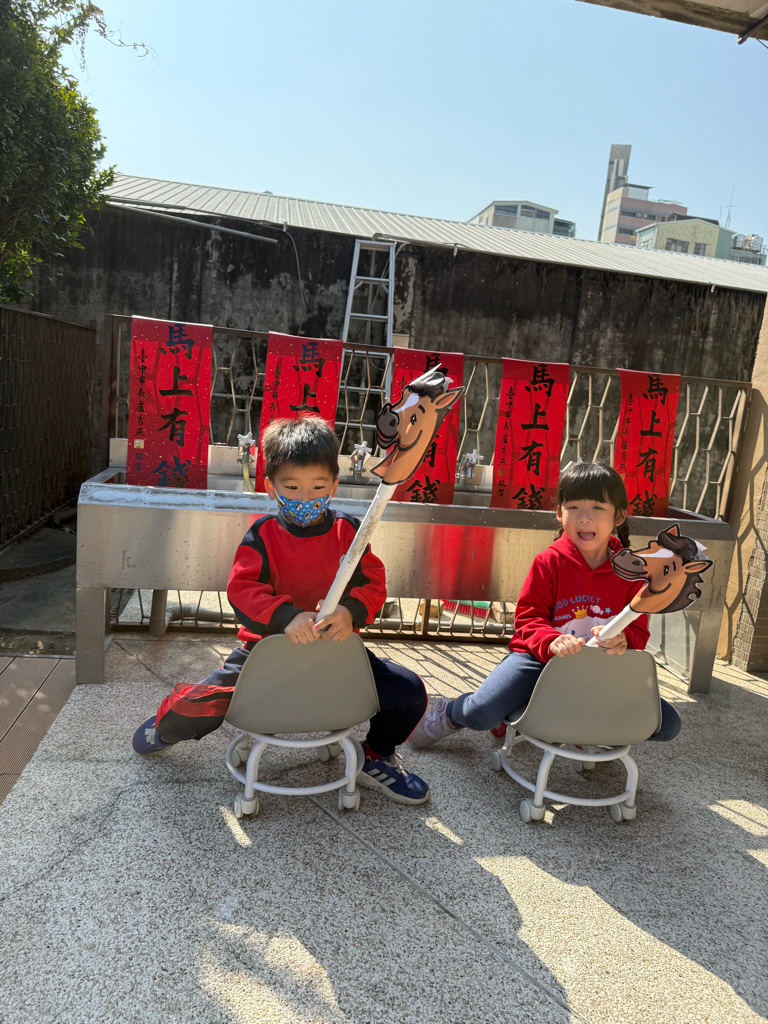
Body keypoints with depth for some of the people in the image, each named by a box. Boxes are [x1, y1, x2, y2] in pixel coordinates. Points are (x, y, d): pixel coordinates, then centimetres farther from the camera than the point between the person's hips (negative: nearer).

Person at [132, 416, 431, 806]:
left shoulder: (348, 531, -2)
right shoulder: (262, 534, -7)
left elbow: (373, 584, -5)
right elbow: (241, 589, -17)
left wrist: (351, 612, -28)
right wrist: (286, 616, -34)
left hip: (336, 648, 2)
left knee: (409, 692, -11)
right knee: (198, 706, -14)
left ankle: (375, 759, 21)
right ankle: (169, 724, 29)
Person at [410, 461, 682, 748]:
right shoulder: (549, 562, -7)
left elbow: (638, 631, -2)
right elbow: (528, 618, -10)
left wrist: (623, 640, -27)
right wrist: (552, 643, -32)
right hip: (539, 657, -3)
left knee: (668, 724, -7)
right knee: (481, 713, -26)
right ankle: (448, 714, 13)